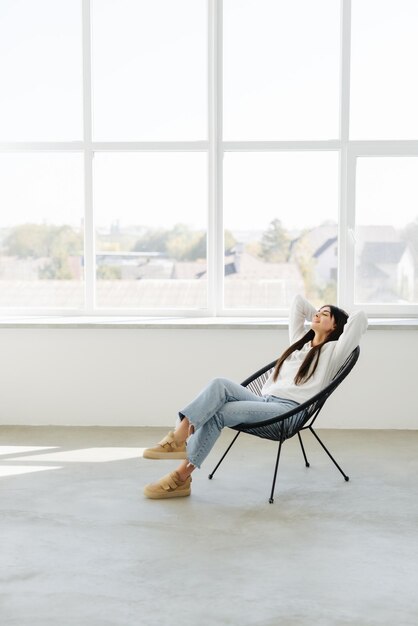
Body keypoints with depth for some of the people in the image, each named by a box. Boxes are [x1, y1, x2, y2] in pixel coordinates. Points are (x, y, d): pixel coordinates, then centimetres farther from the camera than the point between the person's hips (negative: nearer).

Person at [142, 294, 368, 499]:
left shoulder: (332, 350, 9)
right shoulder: (300, 340, 29)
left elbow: (360, 317, -2)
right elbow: (298, 301, 35)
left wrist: (337, 321, 16)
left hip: (288, 410, -6)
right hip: (264, 401, 6)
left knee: (219, 413, -26)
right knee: (220, 384, -25)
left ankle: (182, 476, -25)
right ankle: (177, 438, -34)